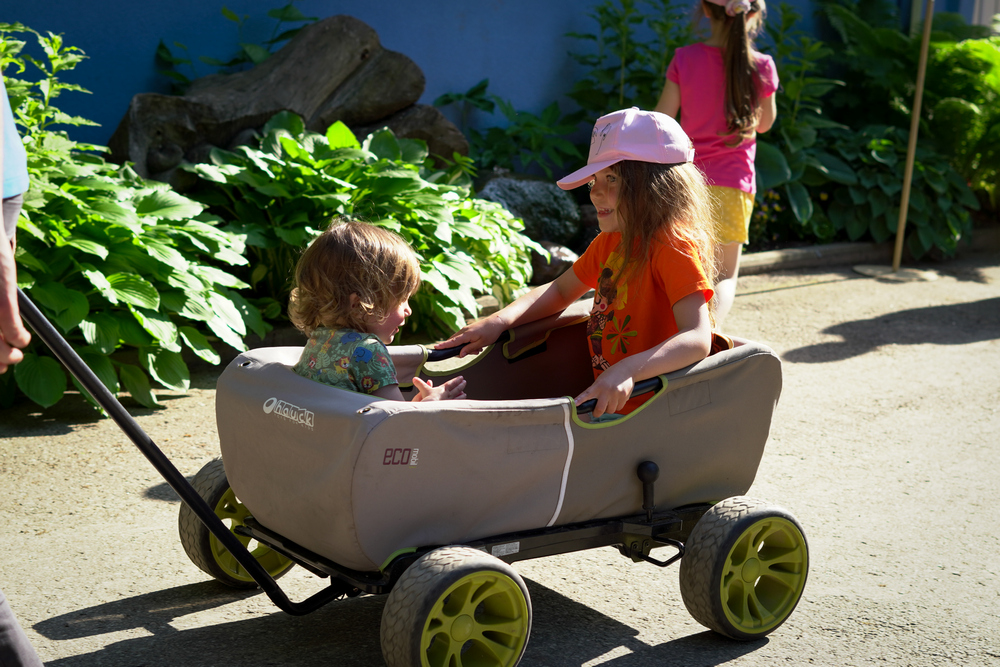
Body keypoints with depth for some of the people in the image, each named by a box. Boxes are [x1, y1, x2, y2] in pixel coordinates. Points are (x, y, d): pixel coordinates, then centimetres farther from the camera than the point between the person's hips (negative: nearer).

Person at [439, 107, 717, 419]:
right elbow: (559, 290, 25)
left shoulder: (672, 247, -17)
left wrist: (626, 371, -43)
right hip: (606, 402, 8)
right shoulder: (609, 242, 11)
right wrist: (498, 321, 8)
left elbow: (698, 339, -28)